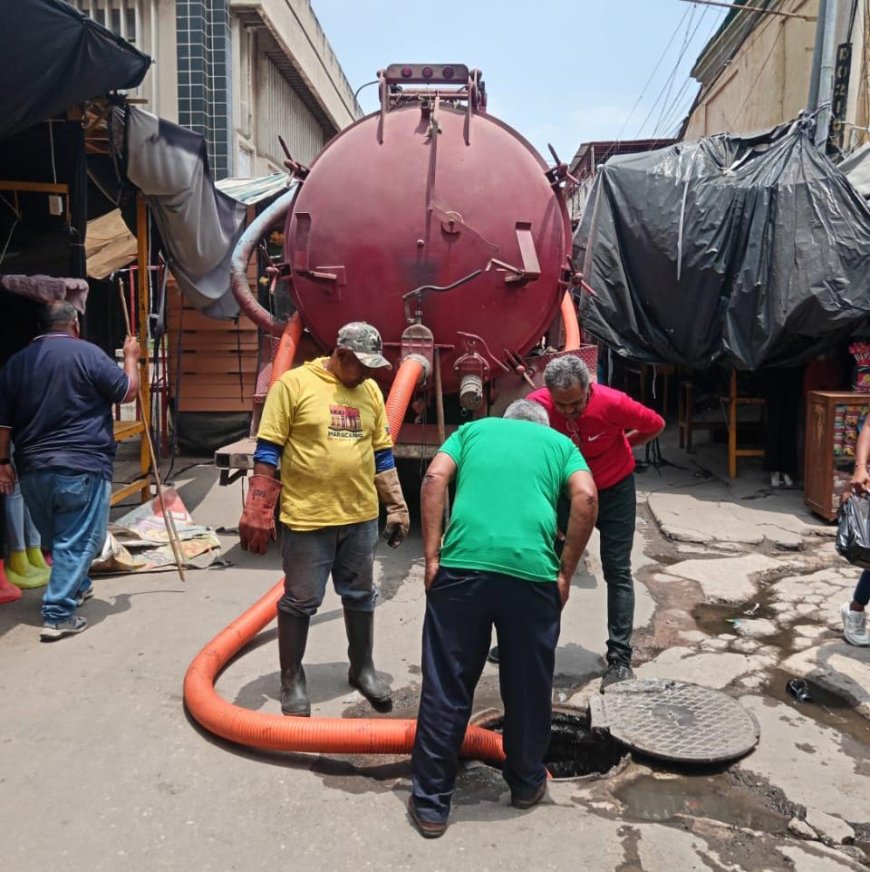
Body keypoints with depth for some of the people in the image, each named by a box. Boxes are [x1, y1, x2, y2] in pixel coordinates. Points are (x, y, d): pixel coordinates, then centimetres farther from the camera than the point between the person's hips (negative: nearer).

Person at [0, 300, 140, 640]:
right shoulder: (87, 353, -8)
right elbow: (128, 392, -1)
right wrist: (131, 357, 15)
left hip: (33, 468, 6)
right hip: (81, 466, -6)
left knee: (56, 539, 22)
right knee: (77, 541, 0)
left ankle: (77, 587, 41)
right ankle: (58, 615, -2)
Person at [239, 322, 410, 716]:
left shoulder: (371, 391, 7)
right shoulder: (294, 383, -9)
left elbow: (382, 454, 13)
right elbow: (268, 451, -9)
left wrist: (397, 507, 12)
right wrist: (257, 513, -12)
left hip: (361, 517, 5)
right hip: (307, 517, -5)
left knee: (361, 596, 16)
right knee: (300, 601, 7)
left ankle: (362, 669, 35)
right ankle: (292, 679, 25)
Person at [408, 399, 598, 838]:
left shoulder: (473, 429, 23)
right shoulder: (560, 442, 22)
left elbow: (434, 479, 5)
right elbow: (586, 497, 3)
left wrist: (431, 558, 3)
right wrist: (565, 572, 6)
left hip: (463, 565, 0)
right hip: (532, 572, 0)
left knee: (445, 688, 10)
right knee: (528, 688, 19)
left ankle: (430, 802, 20)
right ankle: (526, 783, 38)